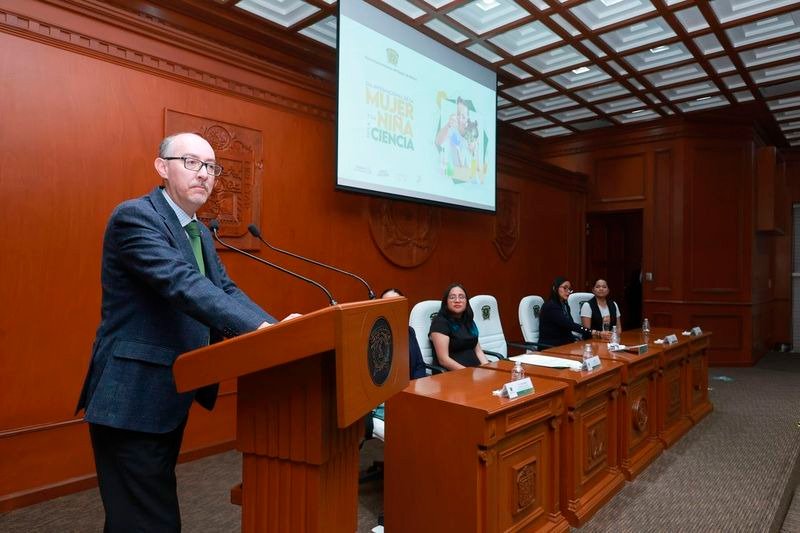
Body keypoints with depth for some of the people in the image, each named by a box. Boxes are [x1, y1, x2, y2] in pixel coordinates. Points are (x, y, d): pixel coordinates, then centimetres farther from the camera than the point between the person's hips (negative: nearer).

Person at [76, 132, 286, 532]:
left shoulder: (199, 232, 13)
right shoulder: (134, 216, -15)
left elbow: (225, 291, 6)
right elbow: (183, 285, -29)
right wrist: (258, 328, -38)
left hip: (171, 394, 9)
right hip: (133, 398, -9)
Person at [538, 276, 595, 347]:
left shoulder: (565, 306, 15)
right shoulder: (550, 306, -14)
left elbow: (570, 326, 5)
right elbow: (569, 325, -23)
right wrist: (591, 332, -30)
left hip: (564, 343, 8)